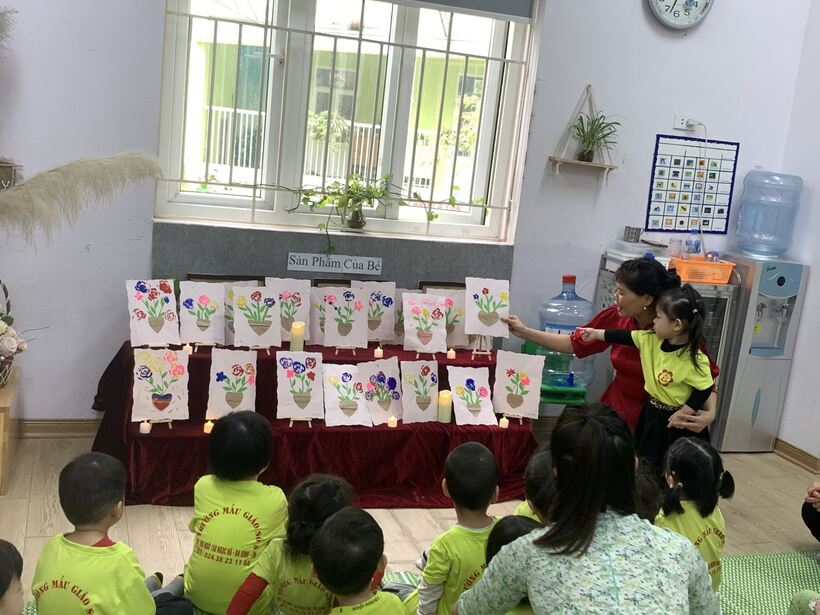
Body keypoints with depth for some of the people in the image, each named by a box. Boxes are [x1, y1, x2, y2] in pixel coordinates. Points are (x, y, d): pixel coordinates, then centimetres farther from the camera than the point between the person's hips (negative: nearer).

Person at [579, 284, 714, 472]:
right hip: (651, 416, 7)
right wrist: (596, 333, 8)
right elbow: (625, 336, 2)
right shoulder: (652, 340, -7)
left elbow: (704, 389, -21)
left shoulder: (695, 360, -27)